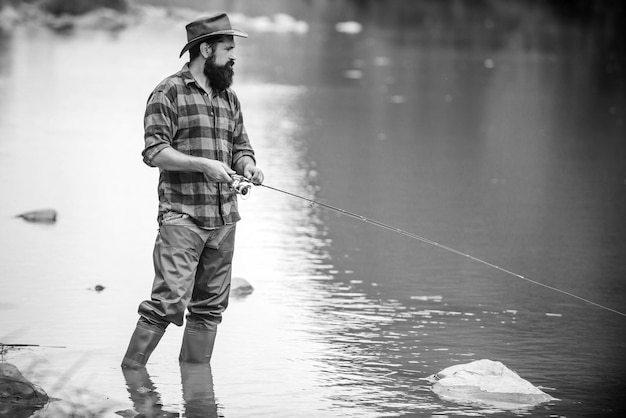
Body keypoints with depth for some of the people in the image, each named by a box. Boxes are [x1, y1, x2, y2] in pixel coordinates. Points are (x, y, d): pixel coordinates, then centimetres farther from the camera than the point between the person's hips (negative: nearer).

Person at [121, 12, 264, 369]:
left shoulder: (230, 98, 17)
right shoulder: (170, 93, -5)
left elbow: (241, 147, 23)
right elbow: (155, 152, -11)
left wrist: (248, 165, -1)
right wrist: (203, 164, -21)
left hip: (224, 217, 7)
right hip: (182, 216, -7)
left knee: (210, 306, 9)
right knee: (169, 300, -15)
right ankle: (130, 372, -8)